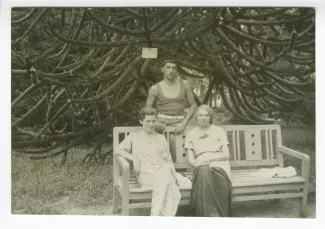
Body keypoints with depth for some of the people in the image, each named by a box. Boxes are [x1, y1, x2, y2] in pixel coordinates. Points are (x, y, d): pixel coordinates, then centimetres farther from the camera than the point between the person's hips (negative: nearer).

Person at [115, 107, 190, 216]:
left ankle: (155, 214, -39)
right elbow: (118, 150, 8)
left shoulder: (161, 138, 25)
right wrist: (133, 158, -8)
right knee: (166, 181, -35)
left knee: (166, 171, -35)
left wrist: (172, 170, 0)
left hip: (163, 170, 3)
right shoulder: (134, 136, 19)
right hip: (145, 173, -2)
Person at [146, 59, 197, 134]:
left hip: (179, 125, 1)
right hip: (162, 124, -1)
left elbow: (193, 105, 9)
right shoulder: (155, 88, 2)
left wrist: (184, 123, -2)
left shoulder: (184, 84, 6)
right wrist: (154, 123, -12)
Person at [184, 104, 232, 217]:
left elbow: (226, 155, 8)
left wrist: (210, 157, -10)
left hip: (219, 165, 0)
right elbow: (190, 158, 11)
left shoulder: (219, 131, 16)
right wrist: (195, 162, -13)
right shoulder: (191, 134, 18)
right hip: (201, 166, 1)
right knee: (204, 171, -38)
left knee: (206, 173, -37)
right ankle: (213, 215, -39)